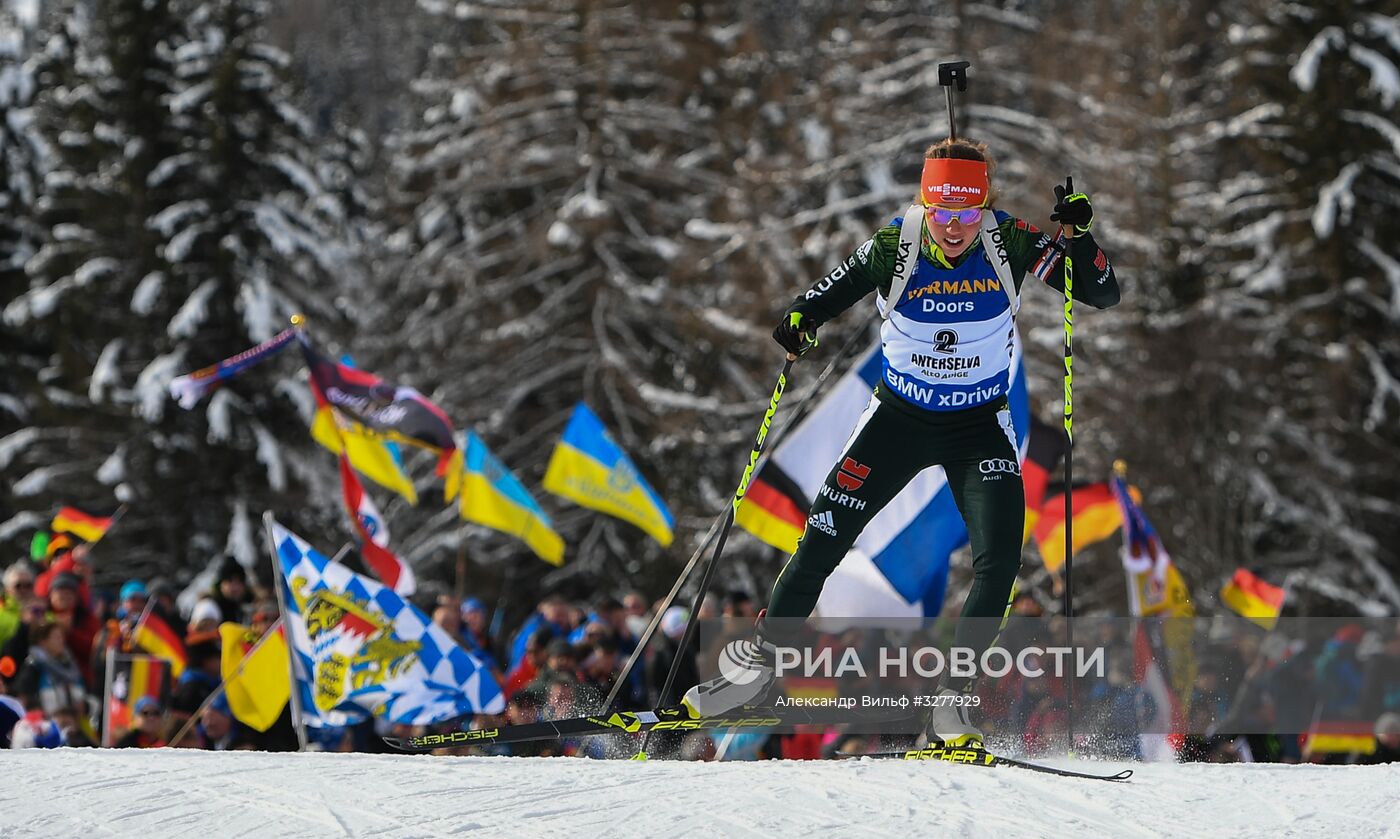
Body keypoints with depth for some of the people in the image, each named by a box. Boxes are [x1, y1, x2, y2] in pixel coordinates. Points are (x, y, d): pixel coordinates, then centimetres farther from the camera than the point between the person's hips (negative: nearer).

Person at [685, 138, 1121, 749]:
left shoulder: (1010, 244, -15)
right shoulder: (894, 247, -16)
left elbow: (1104, 295, -15)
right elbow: (827, 295, -8)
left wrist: (1077, 235, -32)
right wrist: (798, 322, -31)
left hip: (980, 425, 0)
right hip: (899, 417, 0)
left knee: (999, 561, -17)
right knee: (823, 540, -3)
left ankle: (951, 700, -5)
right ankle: (761, 662, 15)